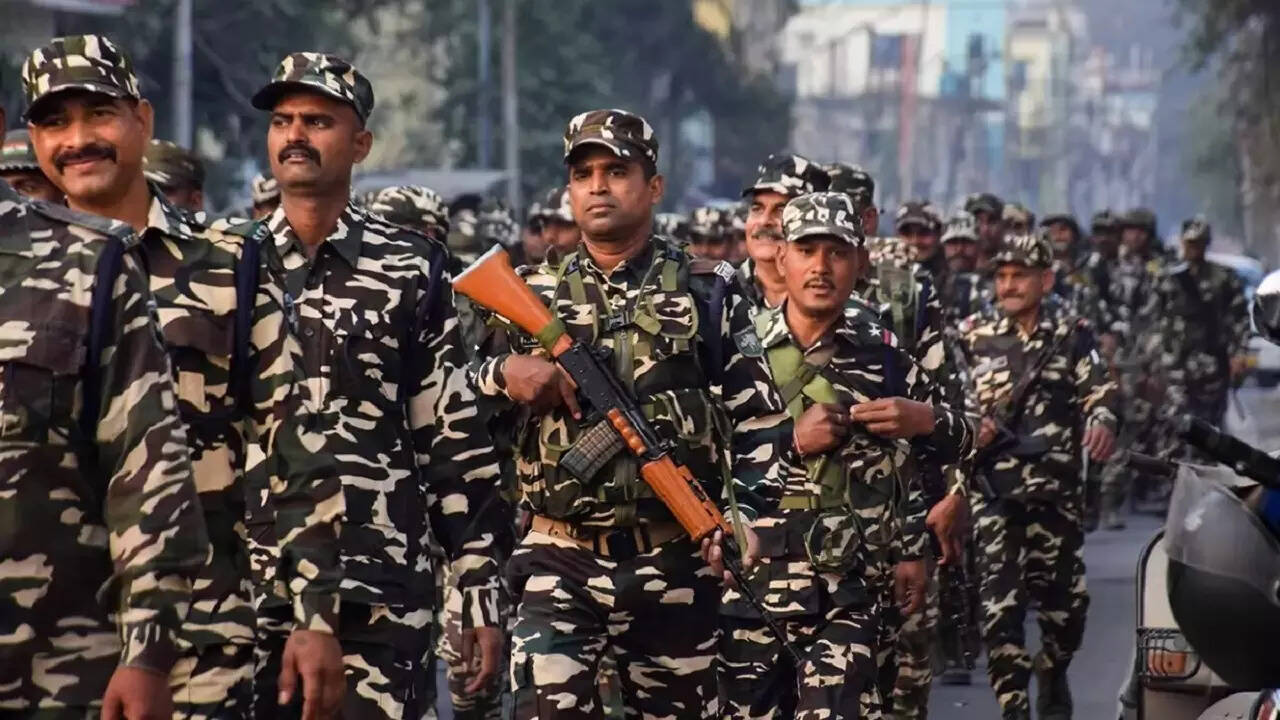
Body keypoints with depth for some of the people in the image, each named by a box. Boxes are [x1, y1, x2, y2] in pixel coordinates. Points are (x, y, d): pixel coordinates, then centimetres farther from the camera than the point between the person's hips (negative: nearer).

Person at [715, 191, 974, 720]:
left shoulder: (882, 358, 6)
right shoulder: (737, 355, 0)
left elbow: (960, 441, 16)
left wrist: (924, 419, -5)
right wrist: (790, 440, -17)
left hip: (849, 595, 0)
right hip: (750, 590, 0)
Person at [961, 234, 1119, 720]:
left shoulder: (1073, 336, 6)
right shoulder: (976, 340, 11)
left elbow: (1098, 388, -7)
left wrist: (1102, 420, -29)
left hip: (1056, 491, 0)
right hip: (994, 490, 0)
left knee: (1065, 602, 7)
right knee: (999, 607, -10)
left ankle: (1052, 676, 35)